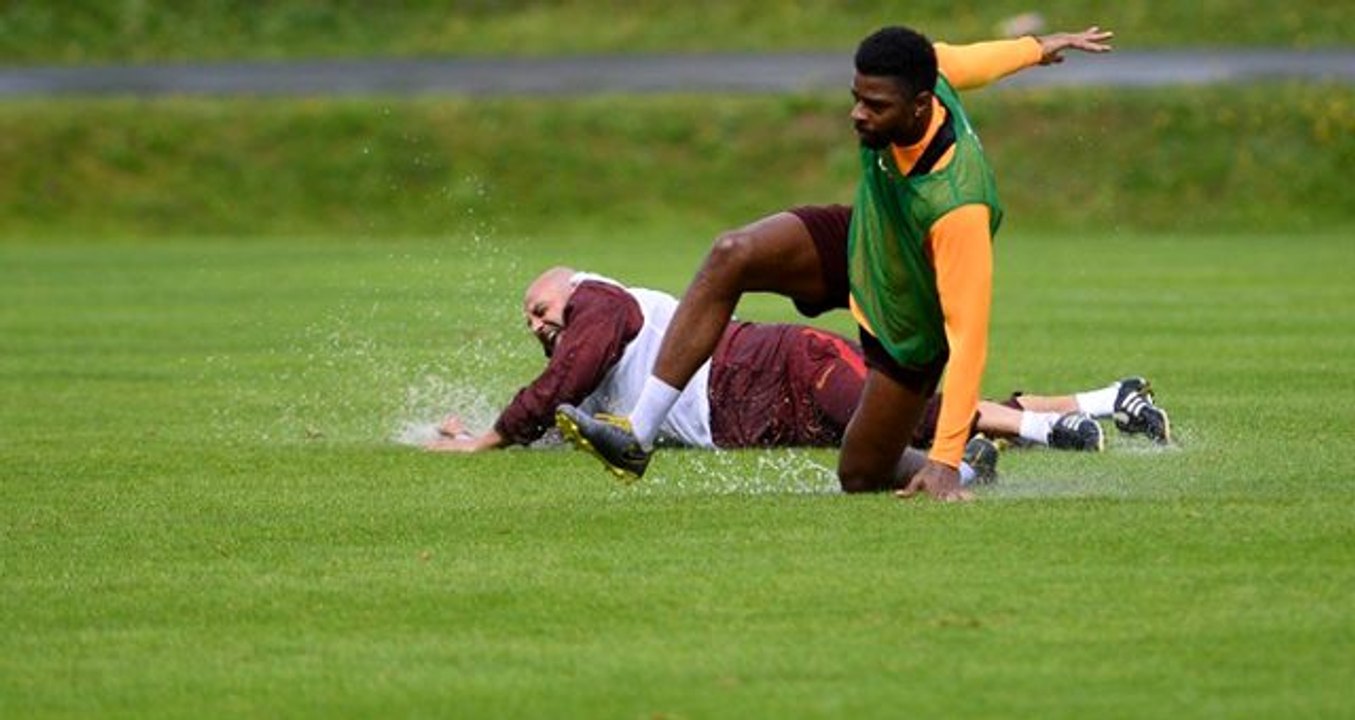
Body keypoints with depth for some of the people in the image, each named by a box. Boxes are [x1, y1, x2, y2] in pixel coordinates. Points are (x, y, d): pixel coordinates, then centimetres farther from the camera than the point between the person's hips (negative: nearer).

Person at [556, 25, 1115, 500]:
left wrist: (946, 461, -40)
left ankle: (968, 469, 30)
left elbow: (968, 338, -38)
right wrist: (1035, 48, 24)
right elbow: (952, 60, 1)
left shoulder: (958, 207, -42)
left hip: (911, 326, -6)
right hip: (861, 244, 6)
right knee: (731, 256, -19)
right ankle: (638, 435, -19)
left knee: (862, 477, -1)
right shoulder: (923, 83, -24)